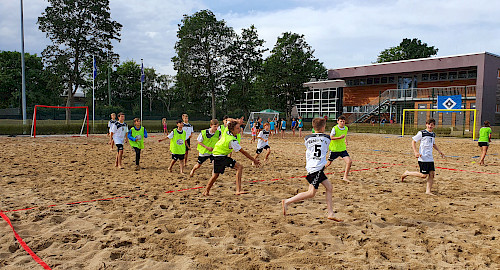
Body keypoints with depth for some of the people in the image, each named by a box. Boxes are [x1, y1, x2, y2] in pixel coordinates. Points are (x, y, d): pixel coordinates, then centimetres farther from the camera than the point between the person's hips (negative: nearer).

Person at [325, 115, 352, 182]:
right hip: (334, 149, -4)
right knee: (329, 163, 10)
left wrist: (345, 141, 13)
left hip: (342, 149, 4)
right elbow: (331, 137, -19)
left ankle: (345, 177, -1)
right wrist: (339, 137, -30)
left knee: (349, 161, -11)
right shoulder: (335, 128, -16)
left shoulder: (346, 128, 2)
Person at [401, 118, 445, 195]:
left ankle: (428, 191, 7)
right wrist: (415, 152, -15)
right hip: (423, 158, -7)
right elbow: (413, 141, -4)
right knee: (423, 175, -9)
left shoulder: (433, 134, 15)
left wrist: (439, 151, 20)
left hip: (430, 158, 7)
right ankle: (407, 173, 9)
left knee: (431, 174, 0)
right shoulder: (422, 133, -6)